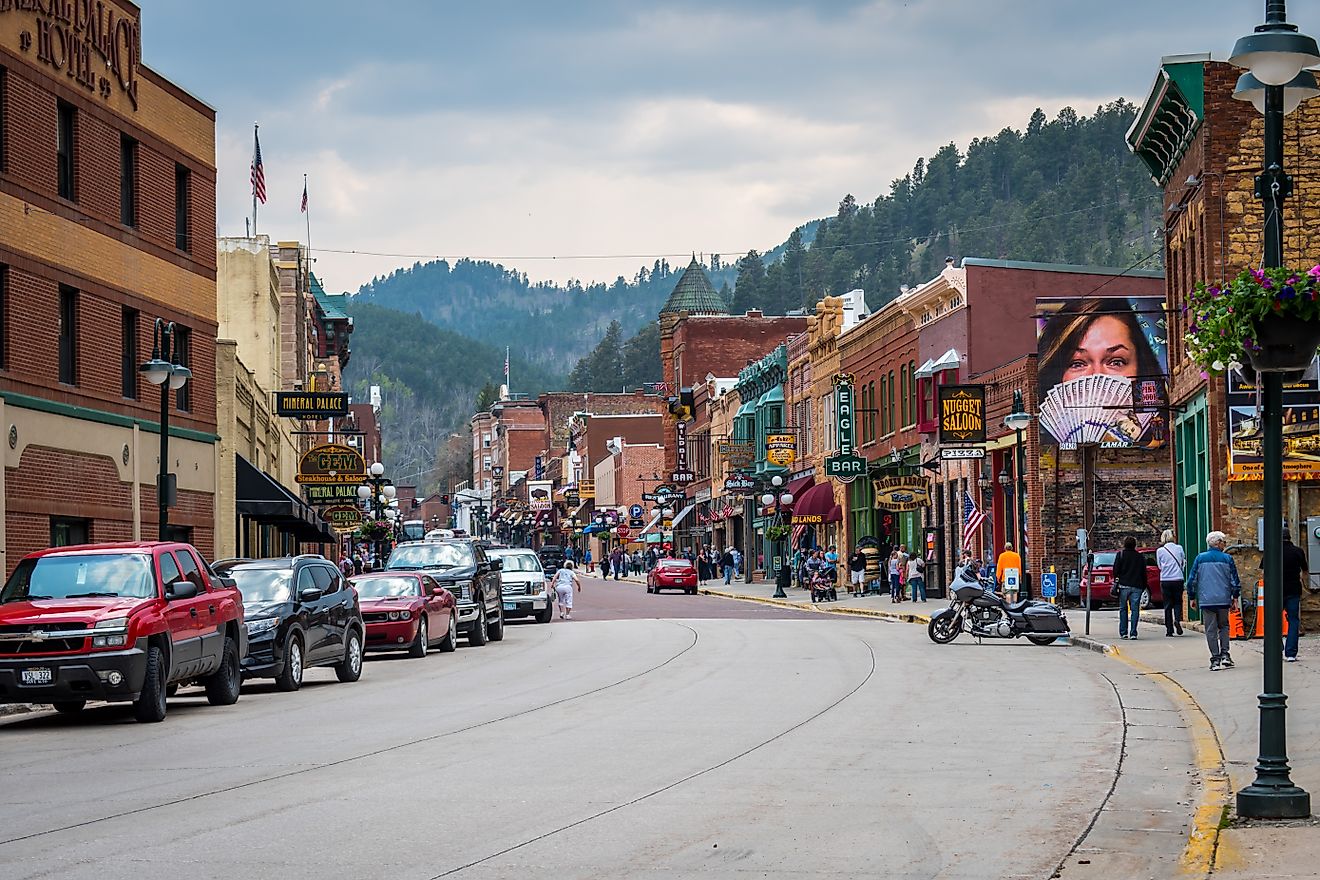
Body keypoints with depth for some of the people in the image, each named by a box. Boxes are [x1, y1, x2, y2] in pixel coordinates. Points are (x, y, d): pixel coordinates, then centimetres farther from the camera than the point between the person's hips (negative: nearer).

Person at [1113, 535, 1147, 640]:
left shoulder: (1120, 554, 2)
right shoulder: (1141, 557, 9)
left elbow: (1116, 569, -3)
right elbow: (1144, 573, 11)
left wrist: (1116, 580, 7)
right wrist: (1144, 586, 16)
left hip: (1124, 585, -1)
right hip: (1137, 586, 1)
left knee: (1123, 609, 8)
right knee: (1135, 609, 1)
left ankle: (1123, 633, 5)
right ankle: (1133, 633, -6)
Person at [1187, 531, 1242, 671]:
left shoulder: (1200, 558, 1)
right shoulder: (1227, 559, -1)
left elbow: (1192, 579, 3)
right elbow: (1234, 580, 2)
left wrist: (1192, 597, 13)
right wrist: (1235, 597, 12)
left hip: (1206, 600, 0)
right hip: (1224, 600, 1)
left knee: (1211, 630, 3)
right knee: (1224, 627, 18)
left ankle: (1215, 660, -1)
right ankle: (1225, 655, 5)